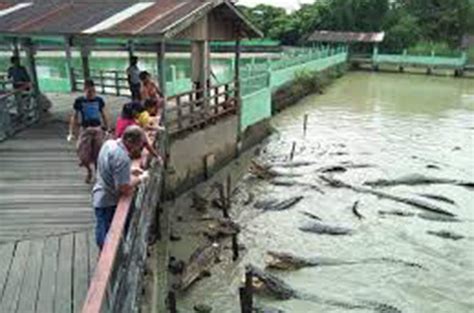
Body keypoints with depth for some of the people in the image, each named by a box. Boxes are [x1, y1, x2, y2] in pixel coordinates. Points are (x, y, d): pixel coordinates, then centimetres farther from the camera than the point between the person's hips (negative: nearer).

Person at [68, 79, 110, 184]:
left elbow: (103, 115, 12)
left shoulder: (99, 100, 1)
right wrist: (72, 133, 0)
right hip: (85, 129, -1)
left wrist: (107, 129, 13)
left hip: (98, 129, 1)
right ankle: (89, 171, 23)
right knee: (83, 153, -6)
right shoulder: (79, 101, -3)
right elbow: (74, 117, 3)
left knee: (98, 154, 3)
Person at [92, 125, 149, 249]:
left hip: (101, 197, 9)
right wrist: (141, 178, -15)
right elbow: (125, 189, -30)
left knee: (104, 234, 25)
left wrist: (129, 170, 5)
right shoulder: (122, 158, -31)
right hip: (108, 203, -9)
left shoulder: (110, 143, -2)